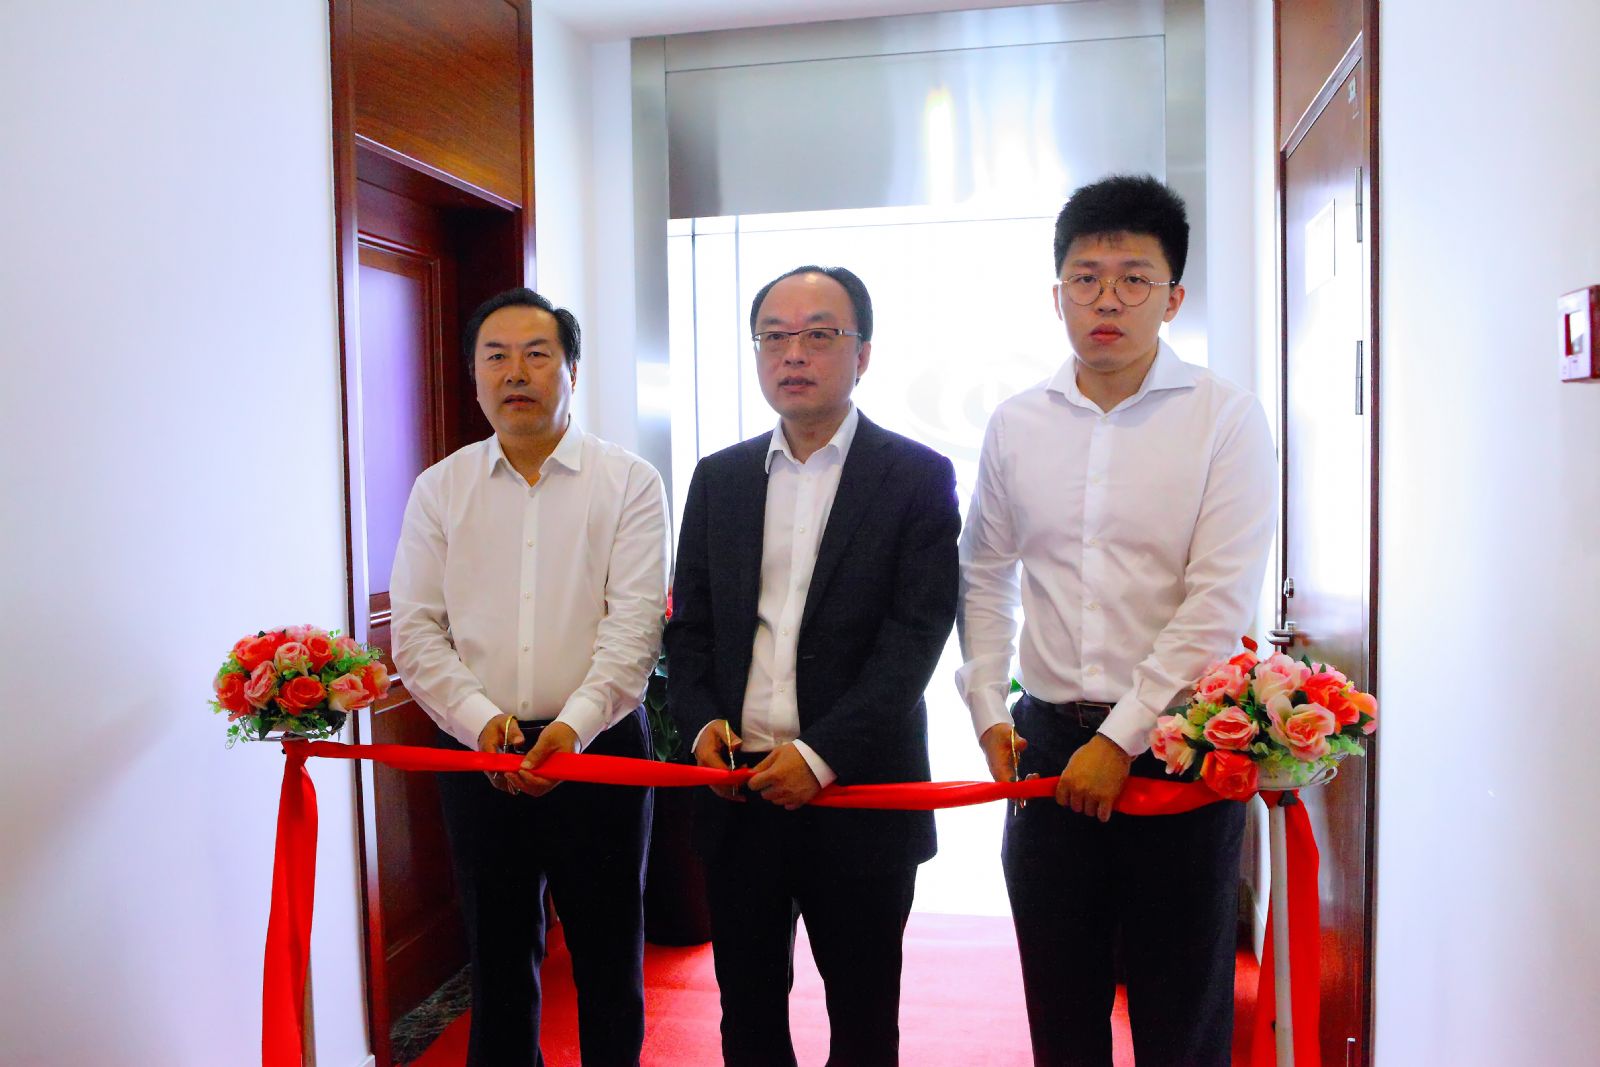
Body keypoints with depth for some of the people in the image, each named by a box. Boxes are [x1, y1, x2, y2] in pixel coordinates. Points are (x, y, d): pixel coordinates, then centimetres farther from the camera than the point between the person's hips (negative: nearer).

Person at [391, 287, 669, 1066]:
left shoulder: (629, 483, -1)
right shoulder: (439, 491, 6)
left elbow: (634, 625, -9)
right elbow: (417, 631, 1)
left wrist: (573, 723, -23)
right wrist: (480, 717, -14)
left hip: (599, 748, -2)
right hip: (477, 756, 2)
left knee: (609, 955, 11)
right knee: (498, 953, 16)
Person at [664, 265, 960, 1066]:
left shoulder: (918, 478, -4)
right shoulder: (718, 478, 9)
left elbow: (915, 634, -12)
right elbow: (689, 622, 10)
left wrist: (822, 754, -19)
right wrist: (700, 719, -7)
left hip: (860, 791, -3)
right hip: (738, 790, 4)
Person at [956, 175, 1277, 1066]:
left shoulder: (1226, 417, -6)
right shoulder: (1015, 425, 6)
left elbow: (1219, 603, -12)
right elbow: (985, 578, 15)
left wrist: (1119, 739, -14)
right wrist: (989, 711, 6)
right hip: (1048, 741, 3)